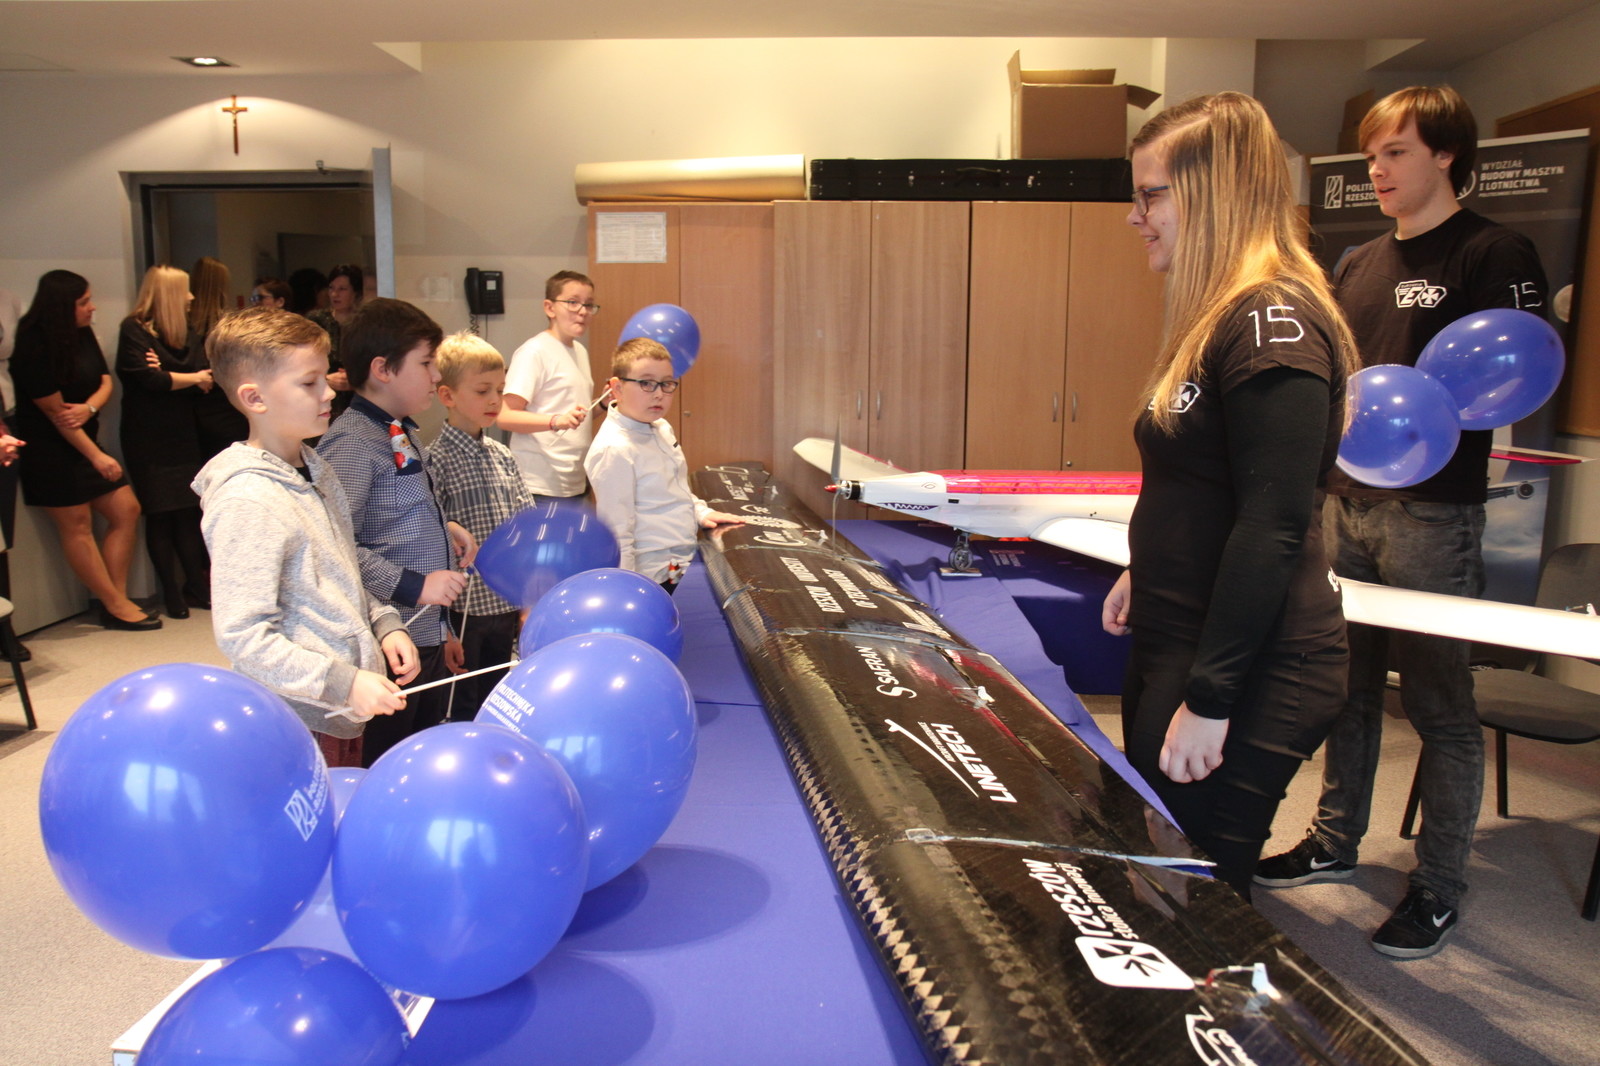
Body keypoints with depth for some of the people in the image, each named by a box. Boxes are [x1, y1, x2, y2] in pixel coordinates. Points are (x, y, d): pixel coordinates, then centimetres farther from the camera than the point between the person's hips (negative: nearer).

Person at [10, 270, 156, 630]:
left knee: (126, 510, 5)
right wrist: (97, 456, -14)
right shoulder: (34, 348, -17)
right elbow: (55, 411, -16)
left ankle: (116, 599, 10)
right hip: (50, 449, -8)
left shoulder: (83, 335, 6)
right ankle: (115, 606, 3)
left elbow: (105, 381, 7)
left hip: (84, 440, 8)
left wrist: (88, 408, -16)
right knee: (77, 525, -1)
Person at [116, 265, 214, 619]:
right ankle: (171, 592, 8)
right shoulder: (134, 330, -5)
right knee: (160, 516, 0)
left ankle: (196, 585, 12)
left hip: (184, 437, 5)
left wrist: (168, 374, -16)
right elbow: (150, 380, -17)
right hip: (149, 441, -5)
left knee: (190, 512, 3)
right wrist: (193, 378, -2)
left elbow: (206, 380, 2)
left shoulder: (183, 334, 13)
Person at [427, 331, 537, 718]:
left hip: (506, 606, 6)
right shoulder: (436, 461, -13)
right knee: (461, 712, 8)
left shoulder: (502, 456, 7)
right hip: (463, 609, -6)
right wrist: (441, 625, -15)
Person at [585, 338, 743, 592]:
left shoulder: (662, 429, 9)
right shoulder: (613, 449, -20)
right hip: (657, 580, -9)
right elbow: (617, 534, -20)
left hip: (684, 564, 9)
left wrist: (701, 513, 8)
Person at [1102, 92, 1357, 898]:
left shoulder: (1276, 324, -19)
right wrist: (1144, 575, 23)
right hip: (1174, 647, 10)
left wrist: (1209, 700, -22)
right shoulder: (1221, 318, 10)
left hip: (1248, 675, -9)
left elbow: (1275, 526, -24)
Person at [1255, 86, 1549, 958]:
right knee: (1347, 684, 14)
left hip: (1433, 515, -7)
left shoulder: (1496, 256, -4)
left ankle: (1439, 887, 15)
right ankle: (1336, 840, 29)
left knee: (1439, 703, 2)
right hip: (1348, 501, 7)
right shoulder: (1359, 266, 17)